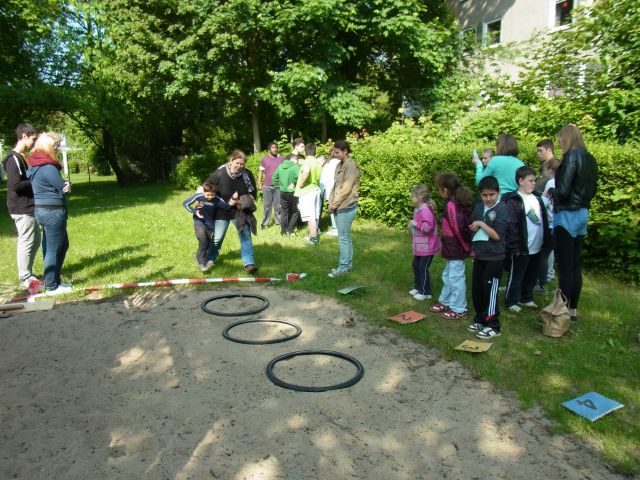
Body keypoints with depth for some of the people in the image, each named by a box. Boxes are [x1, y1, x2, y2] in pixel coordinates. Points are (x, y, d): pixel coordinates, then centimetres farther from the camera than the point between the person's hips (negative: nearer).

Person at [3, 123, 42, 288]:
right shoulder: (14, 159, -15)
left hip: (29, 207, 10)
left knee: (35, 241, 15)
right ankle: (25, 278, 6)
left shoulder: (22, 157, 15)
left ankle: (27, 273, 25)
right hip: (22, 209, -10)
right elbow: (16, 184, -23)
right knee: (26, 242, -3)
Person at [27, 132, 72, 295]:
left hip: (42, 209, 10)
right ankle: (51, 286, 9)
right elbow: (64, 188, -15)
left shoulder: (34, 165, 11)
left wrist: (64, 185, 8)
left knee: (63, 245, 19)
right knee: (54, 249, 0)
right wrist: (66, 185, 10)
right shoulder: (48, 167, -19)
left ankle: (54, 279, 27)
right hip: (53, 211, -10)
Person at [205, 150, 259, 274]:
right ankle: (210, 260, 33)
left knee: (245, 236, -6)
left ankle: (249, 263, -2)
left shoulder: (247, 175, -11)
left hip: (240, 211, 1)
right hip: (222, 211, -1)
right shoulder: (220, 174, -18)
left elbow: (253, 193, 0)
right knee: (217, 238, 9)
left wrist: (245, 201, -17)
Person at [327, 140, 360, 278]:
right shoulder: (339, 165, 14)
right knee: (345, 236, 14)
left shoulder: (351, 166, -13)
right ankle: (348, 264, 22)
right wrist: (331, 202, 5)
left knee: (343, 237, -4)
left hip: (346, 207, -9)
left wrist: (334, 204, -12)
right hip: (339, 207, 9)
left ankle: (343, 266, 3)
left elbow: (346, 189, -18)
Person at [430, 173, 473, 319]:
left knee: (456, 278, 1)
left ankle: (459, 310, 12)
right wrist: (468, 246, 13)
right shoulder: (457, 202, 9)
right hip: (453, 248, 10)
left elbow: (458, 228, -24)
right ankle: (445, 302, 35)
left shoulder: (451, 204, -21)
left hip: (455, 248, -10)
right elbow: (465, 224, 11)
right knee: (447, 276, 21)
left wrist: (467, 247, -13)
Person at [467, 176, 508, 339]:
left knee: (489, 290, -3)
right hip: (479, 256, 7)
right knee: (476, 288, 12)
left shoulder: (501, 210, -12)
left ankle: (493, 326, 7)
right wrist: (473, 248, 7)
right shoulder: (479, 208, 7)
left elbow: (497, 235, -18)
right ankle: (480, 319, 28)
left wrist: (481, 224, -19)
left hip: (494, 258, -6)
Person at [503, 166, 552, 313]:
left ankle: (526, 298, 32)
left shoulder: (537, 199, 11)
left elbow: (544, 221, 17)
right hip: (522, 248, -8)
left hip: (537, 247, 8)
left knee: (532, 276, 18)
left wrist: (546, 241, 13)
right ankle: (511, 302, 15)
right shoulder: (513, 201, -14)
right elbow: (511, 226, -18)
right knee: (516, 276, 4)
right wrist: (515, 246, -19)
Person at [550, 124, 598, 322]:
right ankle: (573, 309, 21)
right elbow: (592, 190, 19)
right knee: (575, 264, 13)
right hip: (582, 214, 9)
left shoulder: (571, 157, -15)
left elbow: (563, 191, -20)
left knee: (564, 266, -4)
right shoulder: (589, 158, 12)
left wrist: (551, 191, -1)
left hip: (567, 215, -9)